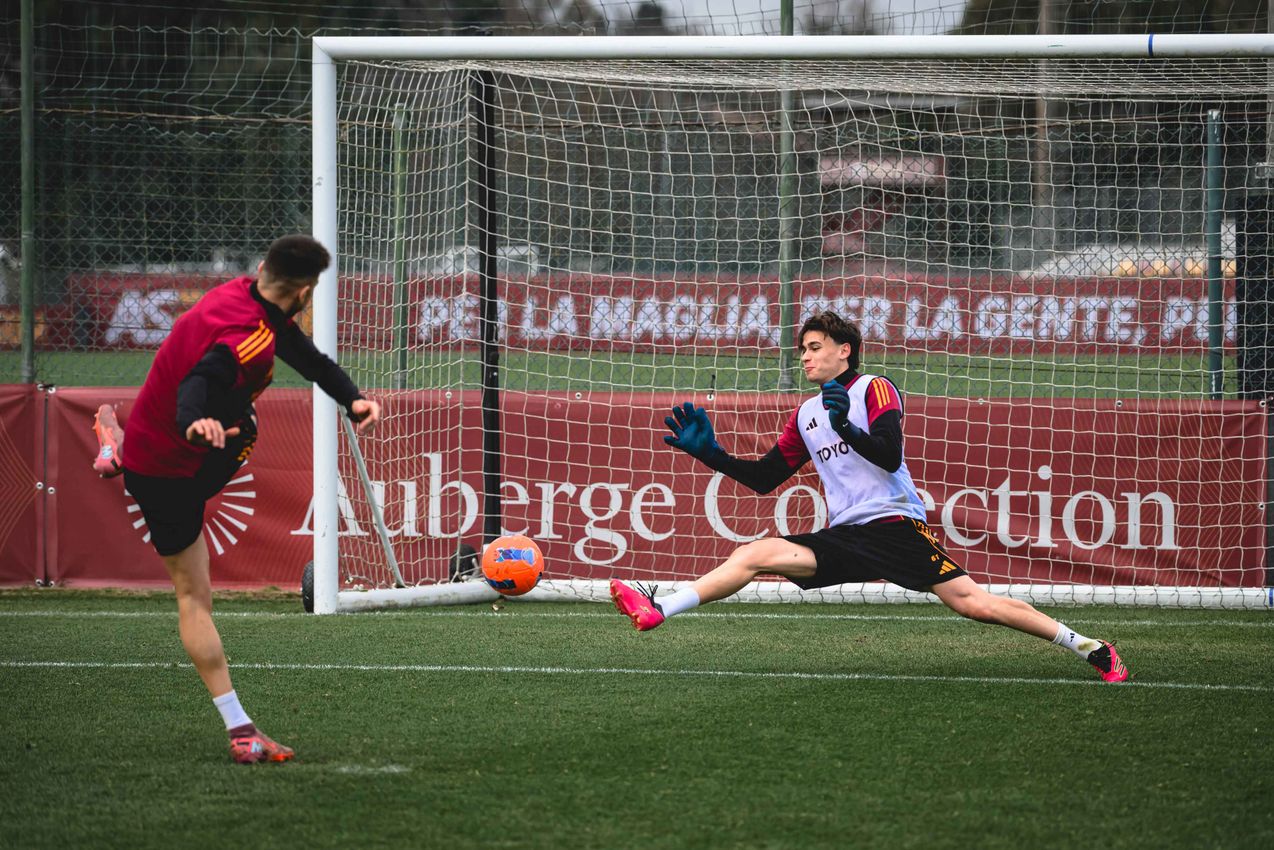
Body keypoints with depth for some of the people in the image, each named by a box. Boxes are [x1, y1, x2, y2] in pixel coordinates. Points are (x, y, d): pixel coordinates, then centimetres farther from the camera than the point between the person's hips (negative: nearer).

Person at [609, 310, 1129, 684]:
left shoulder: (875, 390, 1)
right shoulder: (805, 416, 19)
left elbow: (890, 455, -14)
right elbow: (764, 479, 22)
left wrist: (846, 427, -29)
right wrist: (711, 454, 11)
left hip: (896, 525, -6)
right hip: (844, 538, 6)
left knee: (971, 602, -16)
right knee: (756, 554, -14)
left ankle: (1090, 649, -10)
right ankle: (657, 611, -23)